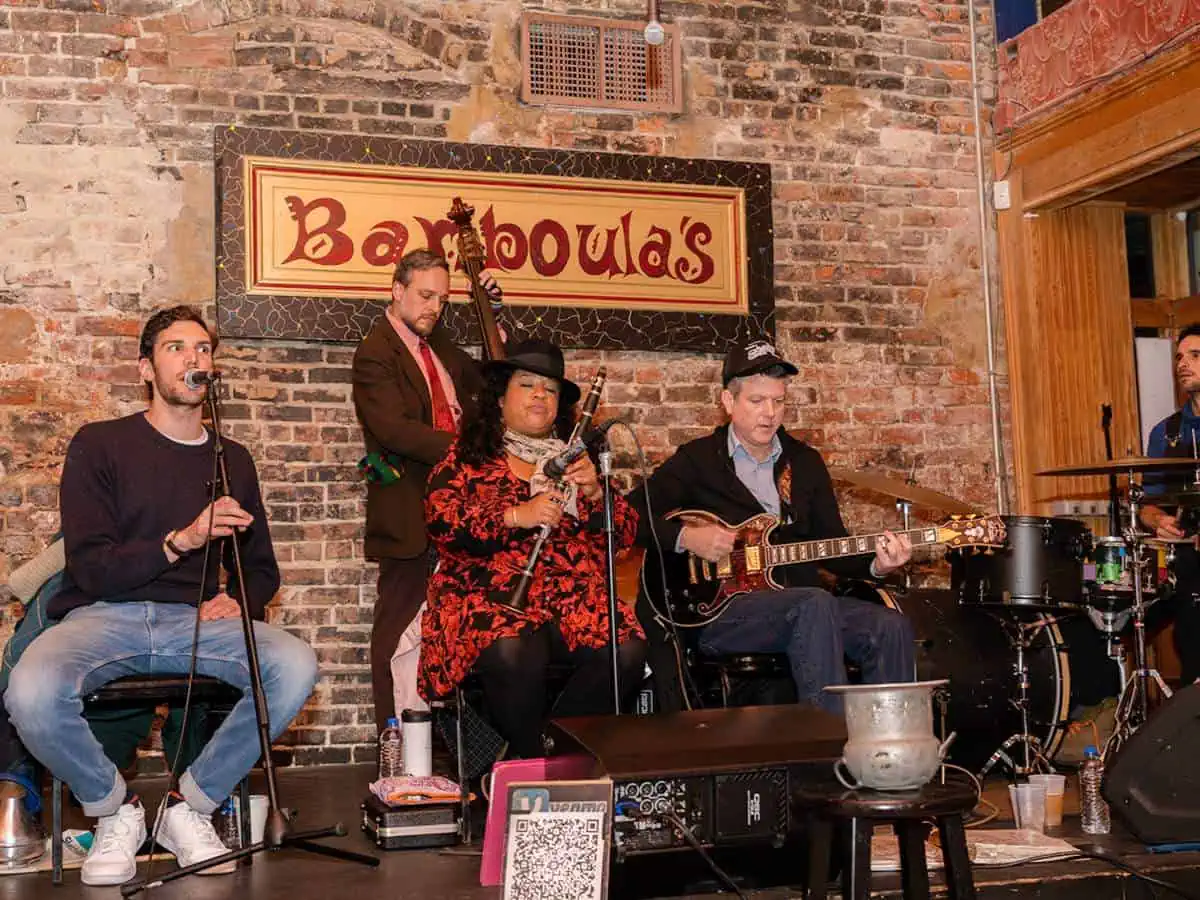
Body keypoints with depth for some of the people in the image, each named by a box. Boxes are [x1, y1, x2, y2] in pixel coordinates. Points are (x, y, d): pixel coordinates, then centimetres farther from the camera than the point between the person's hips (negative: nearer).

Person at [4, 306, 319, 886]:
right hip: (102, 616, -2)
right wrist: (181, 540, -20)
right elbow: (89, 569, -6)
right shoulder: (100, 445, 4)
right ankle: (115, 810, -2)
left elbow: (261, 569, 24)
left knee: (295, 665, -28)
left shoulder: (232, 461, 17)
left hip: (196, 621, 3)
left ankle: (191, 805, -5)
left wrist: (237, 600, 0)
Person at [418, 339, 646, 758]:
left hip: (577, 596, 3)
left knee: (626, 651, -28)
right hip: (491, 596, -3)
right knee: (513, 655, -37)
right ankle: (529, 759, -11)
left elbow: (627, 533, 16)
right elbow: (440, 519, -4)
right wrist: (516, 516, -14)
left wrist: (594, 493, -4)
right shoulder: (468, 457, 14)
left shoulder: (577, 460, 23)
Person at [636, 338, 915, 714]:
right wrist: (684, 537, -16)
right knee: (816, 604, -34)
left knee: (891, 628, -20)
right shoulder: (698, 459, 5)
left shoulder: (806, 462, 18)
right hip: (717, 611, -5)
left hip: (801, 605, 5)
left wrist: (875, 564, -4)